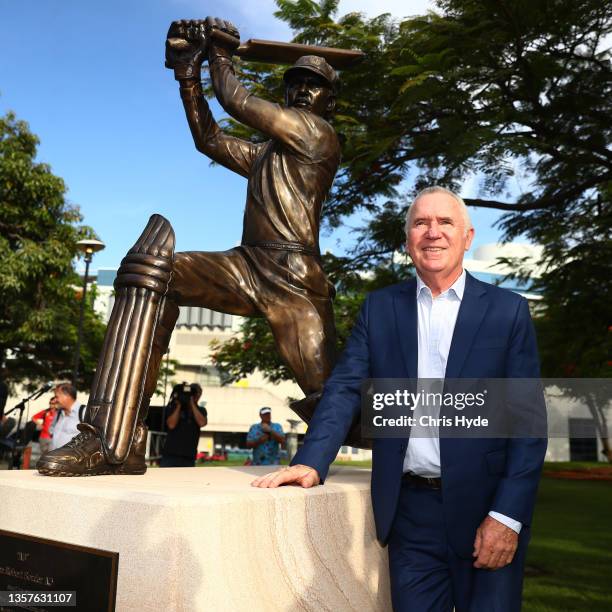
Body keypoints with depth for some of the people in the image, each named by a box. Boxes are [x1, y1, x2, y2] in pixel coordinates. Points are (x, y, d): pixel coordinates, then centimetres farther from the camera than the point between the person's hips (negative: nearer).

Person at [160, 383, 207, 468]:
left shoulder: (201, 411, 11)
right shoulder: (174, 407, 6)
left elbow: (202, 423, -11)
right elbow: (171, 424, -9)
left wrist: (192, 404, -8)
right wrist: (179, 405, -8)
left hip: (188, 458, 1)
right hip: (170, 455, -1)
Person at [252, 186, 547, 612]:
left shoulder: (508, 311, -1)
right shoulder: (380, 307, 6)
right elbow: (345, 389, 0)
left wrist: (508, 516, -12)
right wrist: (311, 463, -15)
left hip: (485, 511, -1)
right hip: (410, 512, 2)